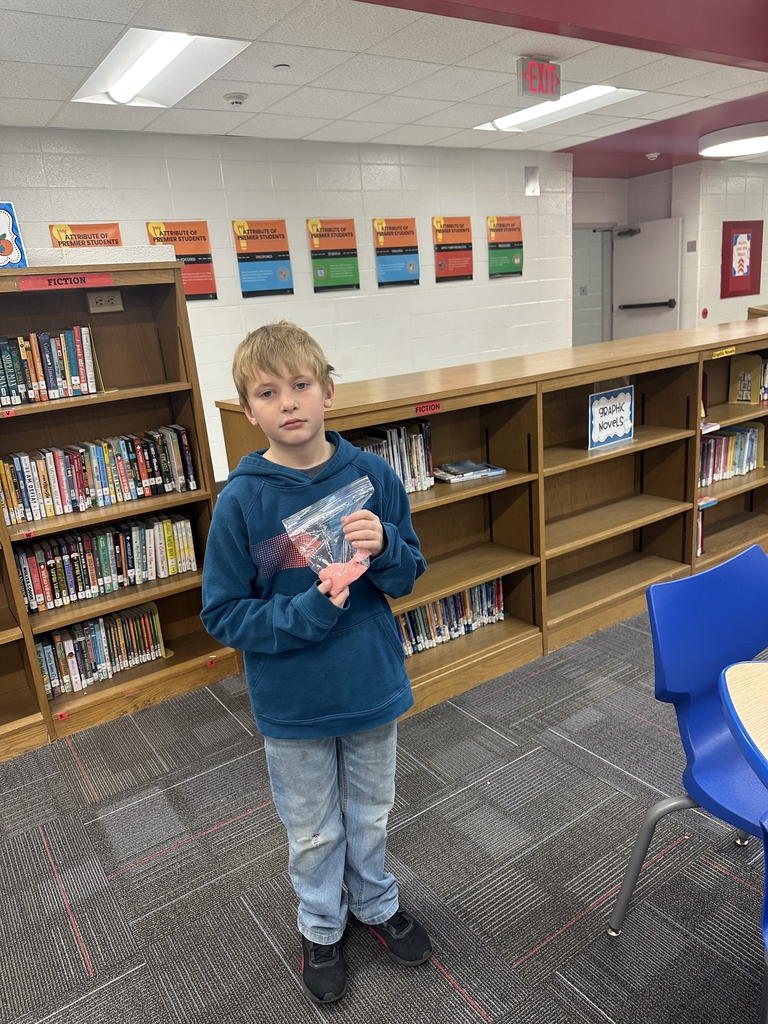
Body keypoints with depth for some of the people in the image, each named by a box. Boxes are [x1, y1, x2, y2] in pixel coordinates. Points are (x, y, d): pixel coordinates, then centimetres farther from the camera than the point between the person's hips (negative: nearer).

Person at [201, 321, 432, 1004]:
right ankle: (321, 927, 49)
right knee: (313, 830, 22)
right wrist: (306, 612, -26)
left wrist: (383, 549, -25)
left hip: (372, 685, 2)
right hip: (291, 702, -1)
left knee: (370, 814, 25)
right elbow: (223, 615, -13)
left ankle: (375, 903, 53)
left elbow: (409, 576, -4)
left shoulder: (371, 475, -12)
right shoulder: (241, 501, -18)